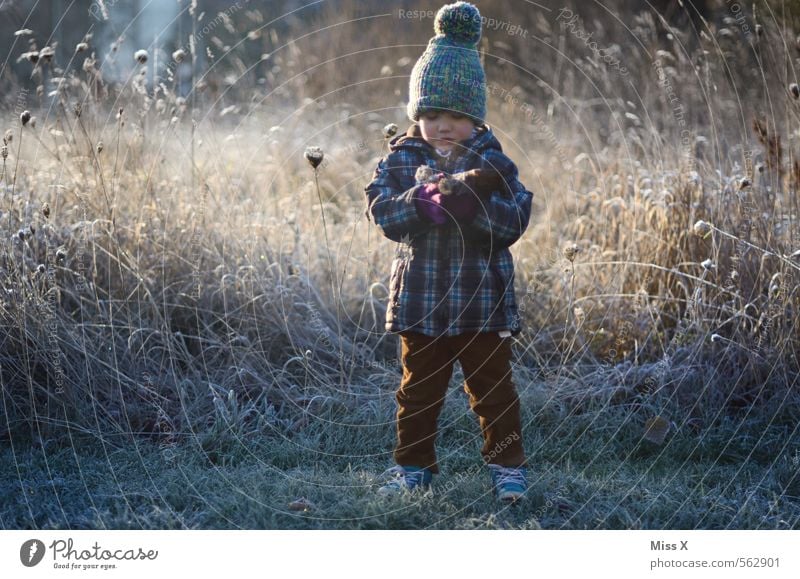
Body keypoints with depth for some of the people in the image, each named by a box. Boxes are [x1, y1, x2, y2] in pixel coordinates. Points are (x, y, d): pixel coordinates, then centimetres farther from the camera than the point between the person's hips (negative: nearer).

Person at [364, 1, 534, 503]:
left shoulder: (493, 164, -2)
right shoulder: (400, 161, 2)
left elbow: (513, 221, -14)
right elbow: (383, 213, -11)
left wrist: (466, 198, -28)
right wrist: (424, 198, -28)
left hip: (483, 303, -1)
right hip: (420, 303, 1)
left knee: (493, 388, 8)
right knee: (419, 390, 12)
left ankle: (507, 465, 21)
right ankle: (413, 466, 25)